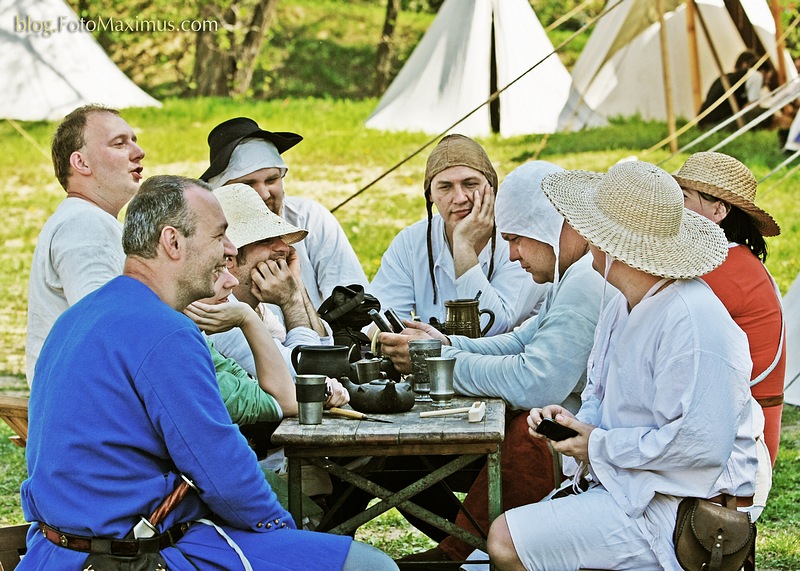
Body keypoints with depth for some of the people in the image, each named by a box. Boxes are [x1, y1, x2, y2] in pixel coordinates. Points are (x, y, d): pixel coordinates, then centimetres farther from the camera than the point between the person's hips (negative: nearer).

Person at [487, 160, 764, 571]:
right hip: (624, 485, 10)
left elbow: (701, 444, -29)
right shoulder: (624, 306, 12)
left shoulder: (691, 322, -22)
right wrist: (575, 421, 0)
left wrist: (599, 445, -18)